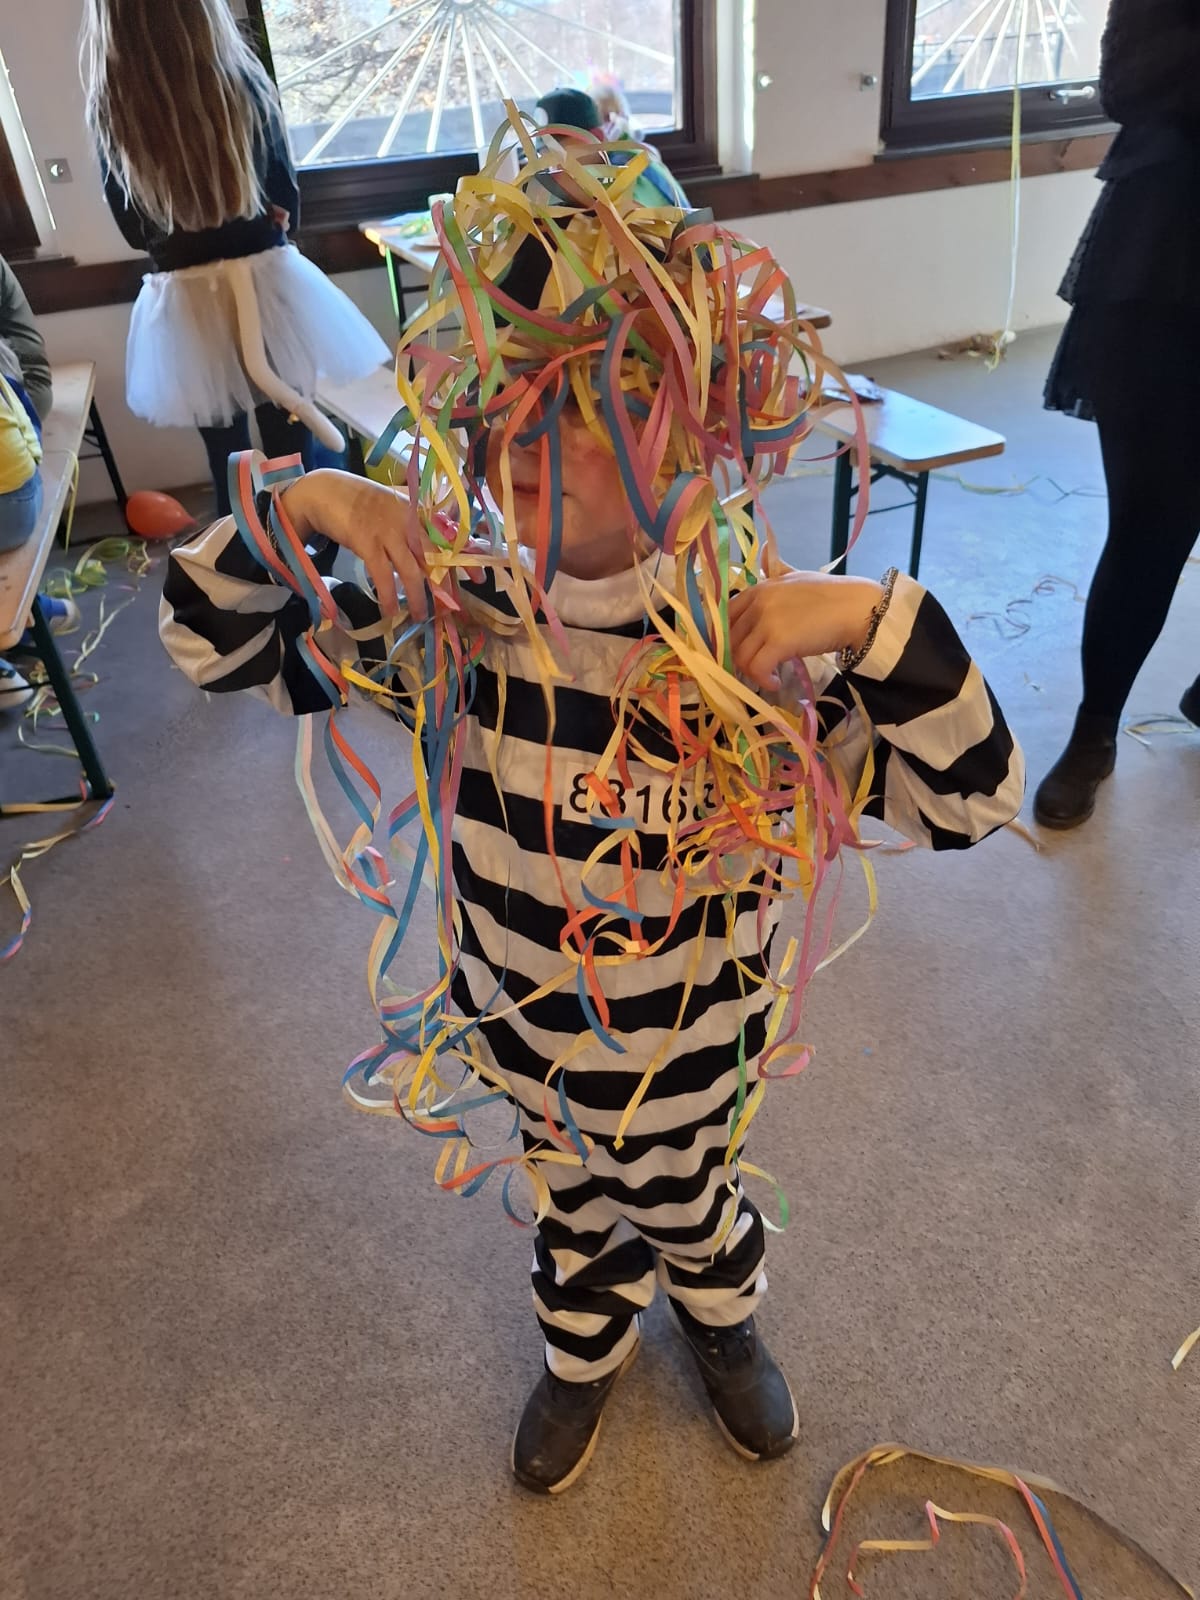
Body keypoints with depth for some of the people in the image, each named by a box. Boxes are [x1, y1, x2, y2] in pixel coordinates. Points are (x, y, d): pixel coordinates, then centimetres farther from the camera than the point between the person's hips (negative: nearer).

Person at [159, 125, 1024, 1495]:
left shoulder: (754, 645, -27)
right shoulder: (446, 609, -19)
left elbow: (971, 802, -25)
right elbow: (210, 639, -10)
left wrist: (884, 621, -40)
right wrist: (302, 507, -27)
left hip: (689, 1052, -2)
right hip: (527, 1032, 2)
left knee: (685, 1205, 29)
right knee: (572, 1205, 30)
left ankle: (723, 1324, 66)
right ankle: (584, 1355, 64)